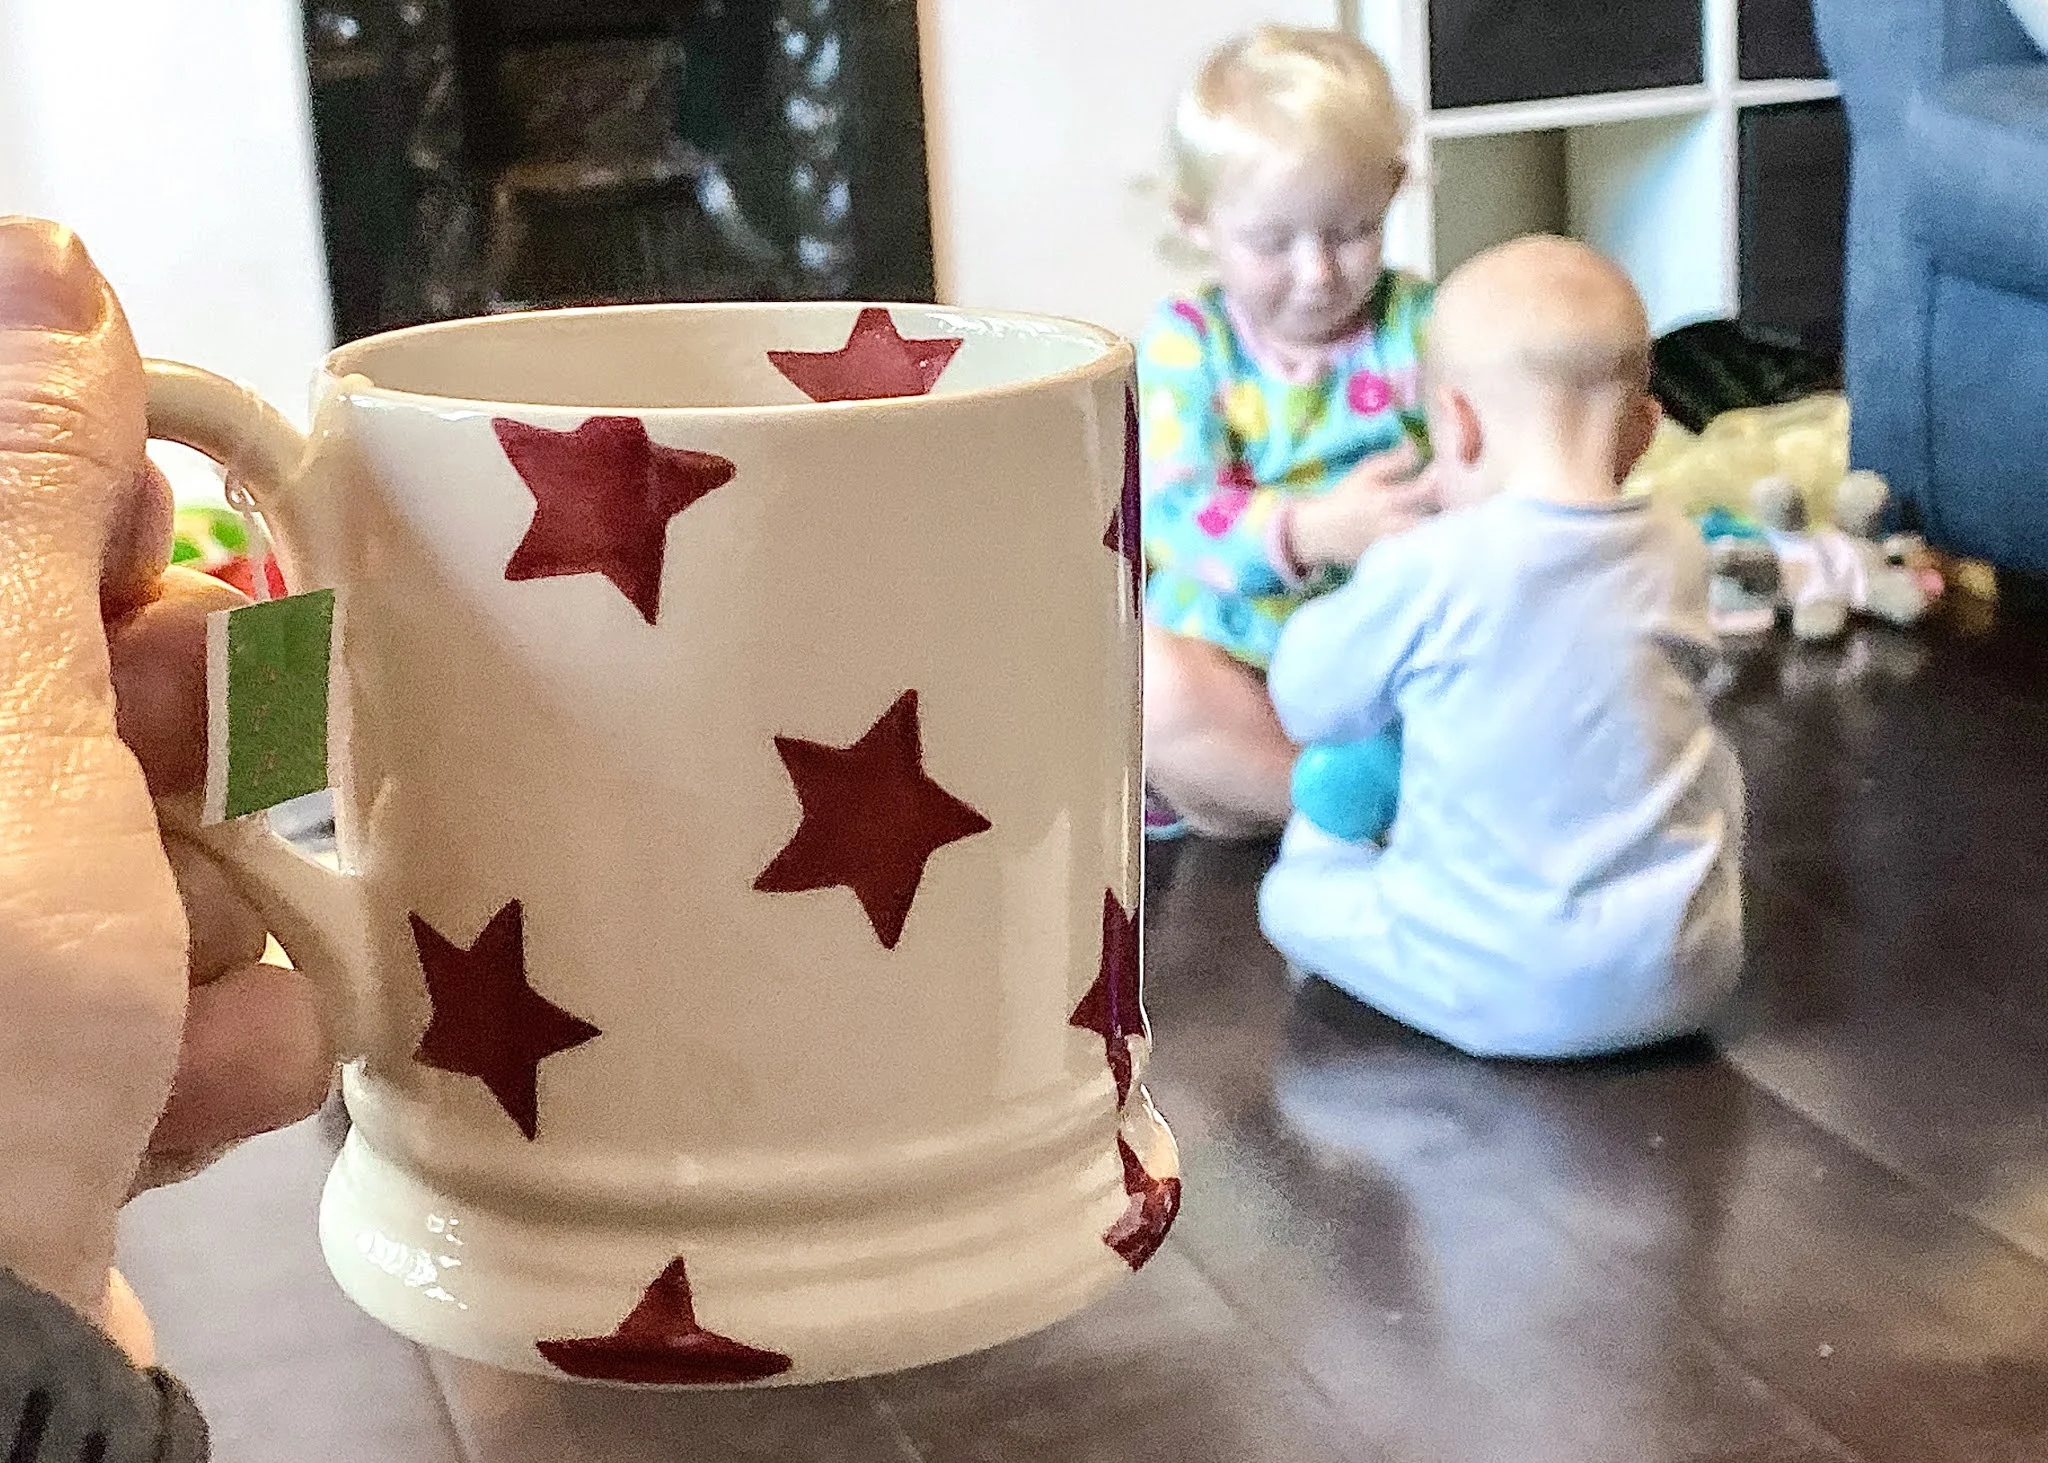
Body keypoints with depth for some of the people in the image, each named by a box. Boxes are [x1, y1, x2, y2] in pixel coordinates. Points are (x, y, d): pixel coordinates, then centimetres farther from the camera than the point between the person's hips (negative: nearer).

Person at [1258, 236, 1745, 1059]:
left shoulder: (1428, 570, -14)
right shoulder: (1675, 556, 1)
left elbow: (1308, 703, 2)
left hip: (1503, 993, -2)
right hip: (1688, 979, 2)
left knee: (1295, 888, 18)